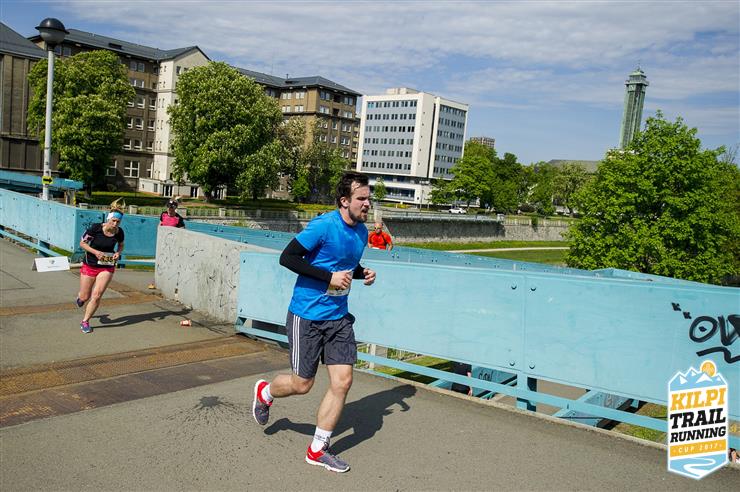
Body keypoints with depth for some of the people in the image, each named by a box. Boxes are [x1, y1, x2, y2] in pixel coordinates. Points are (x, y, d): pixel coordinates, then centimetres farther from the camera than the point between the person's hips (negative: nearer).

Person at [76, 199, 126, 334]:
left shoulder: (119, 232, -9)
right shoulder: (95, 228, -17)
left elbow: (121, 246, 12)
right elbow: (82, 243, -7)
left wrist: (118, 253, -10)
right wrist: (95, 252, -21)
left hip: (107, 267, 1)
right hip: (90, 265, -1)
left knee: (97, 296, -10)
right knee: (85, 297, 7)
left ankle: (85, 321, 9)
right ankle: (80, 296, 47)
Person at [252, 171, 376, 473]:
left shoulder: (361, 231, 7)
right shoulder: (323, 226, -18)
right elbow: (287, 258, -19)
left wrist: (362, 273, 0)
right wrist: (329, 276, -23)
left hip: (338, 317, 7)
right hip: (307, 316, -6)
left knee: (342, 382, 1)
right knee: (302, 385, 5)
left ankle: (317, 450, 17)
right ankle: (264, 392, 39)